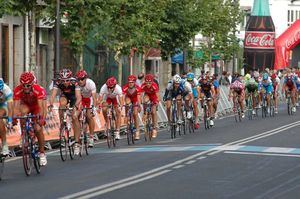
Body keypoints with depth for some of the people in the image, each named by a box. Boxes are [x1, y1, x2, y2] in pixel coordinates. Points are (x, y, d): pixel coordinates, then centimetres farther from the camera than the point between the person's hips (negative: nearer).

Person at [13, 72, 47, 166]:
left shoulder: (38, 90, -36)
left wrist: (40, 117, -59)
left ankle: (42, 153, 2)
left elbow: (41, 106, -43)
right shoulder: (17, 90, -31)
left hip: (36, 106, -1)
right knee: (23, 112, -36)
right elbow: (16, 105, -35)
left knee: (38, 129, -14)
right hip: (26, 105, 1)